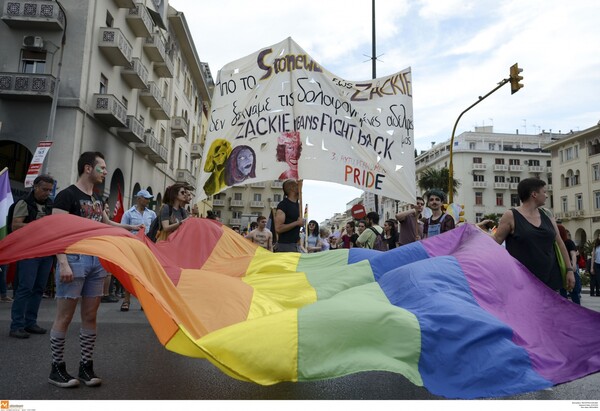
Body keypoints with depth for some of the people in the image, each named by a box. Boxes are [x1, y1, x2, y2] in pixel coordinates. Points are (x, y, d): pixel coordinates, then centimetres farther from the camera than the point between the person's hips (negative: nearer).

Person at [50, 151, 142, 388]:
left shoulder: (96, 199, 16)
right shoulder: (67, 195, -8)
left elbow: (106, 223, 33)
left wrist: (130, 227, 23)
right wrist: (63, 263, -22)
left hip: (97, 260, 8)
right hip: (75, 259, -8)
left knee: (90, 316, 10)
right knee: (64, 317, 1)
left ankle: (86, 366, 18)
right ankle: (57, 368, 14)